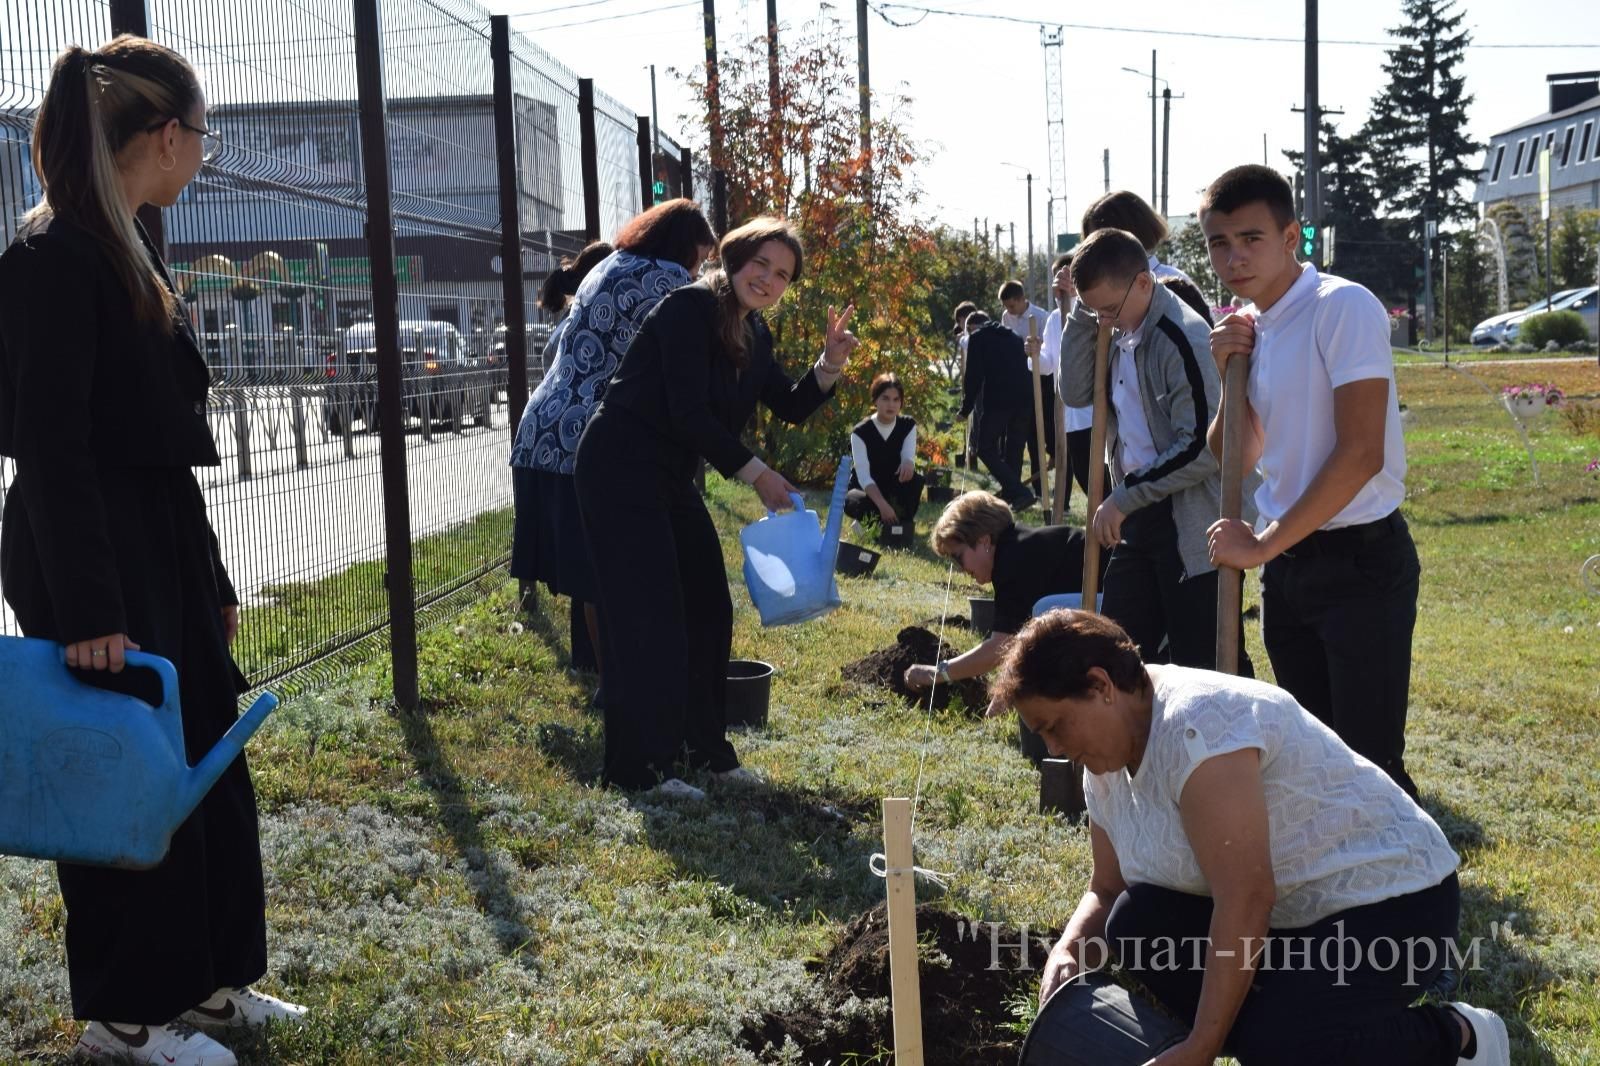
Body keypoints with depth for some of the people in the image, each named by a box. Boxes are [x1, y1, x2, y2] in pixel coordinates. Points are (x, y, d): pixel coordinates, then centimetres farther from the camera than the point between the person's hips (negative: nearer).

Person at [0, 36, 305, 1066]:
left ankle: (211, 977, 29)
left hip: (164, 553, 10)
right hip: (93, 560, -10)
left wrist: (212, 581, 19)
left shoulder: (131, 252, 13)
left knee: (209, 762, 15)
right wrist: (87, 612, -25)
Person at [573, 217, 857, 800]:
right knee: (649, 615, -10)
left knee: (709, 610, 10)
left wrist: (829, 364, -7)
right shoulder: (689, 309, -17)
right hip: (620, 468, -9)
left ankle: (702, 750, 21)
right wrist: (755, 473, -19)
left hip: (672, 478, 9)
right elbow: (687, 413, -23)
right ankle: (642, 766, -2)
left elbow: (791, 407, 11)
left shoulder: (754, 336, 9)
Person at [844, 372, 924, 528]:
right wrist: (882, 505, -42)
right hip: (866, 490, -2)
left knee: (915, 480, -31)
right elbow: (863, 475, -27)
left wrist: (908, 462, -47)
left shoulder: (908, 426, -6)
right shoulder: (860, 432, -18)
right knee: (851, 501, -38)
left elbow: (909, 455, -19)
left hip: (895, 490, 2)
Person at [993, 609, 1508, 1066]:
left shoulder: (1196, 724, -27)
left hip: (1391, 896, -8)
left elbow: (1246, 900, -31)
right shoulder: (1109, 765, 2)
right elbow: (1107, 890, 12)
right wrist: (1069, 950, -11)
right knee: (1136, 924, -10)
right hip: (1291, 912, 9)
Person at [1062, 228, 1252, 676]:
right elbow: (1077, 391, 8)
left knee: (1210, 671, -3)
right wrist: (1084, 313, -1)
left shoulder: (1183, 338, -18)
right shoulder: (1123, 334, 9)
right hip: (1139, 518, 9)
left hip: (1190, 526, -9)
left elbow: (1202, 447, -22)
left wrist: (1123, 499, -17)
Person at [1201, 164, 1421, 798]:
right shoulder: (1247, 328, 10)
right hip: (1285, 564, 8)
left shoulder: (1343, 307, -14)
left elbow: (1360, 454, -20)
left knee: (1368, 759, -7)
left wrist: (1263, 544, -16)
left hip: (1360, 561, -8)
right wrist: (1231, 375, -1)